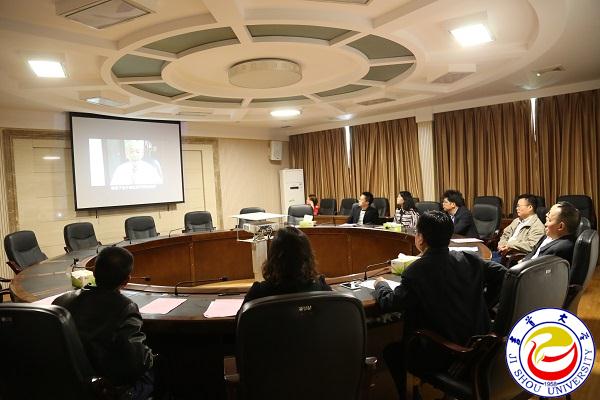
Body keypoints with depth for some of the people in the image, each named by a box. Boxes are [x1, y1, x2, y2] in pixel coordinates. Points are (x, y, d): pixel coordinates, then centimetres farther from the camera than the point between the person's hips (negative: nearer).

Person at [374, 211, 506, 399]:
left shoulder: (416, 271, -21)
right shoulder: (469, 259, -4)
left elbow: (388, 304, -13)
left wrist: (381, 284, 7)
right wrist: (483, 304, 13)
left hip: (443, 356, -6)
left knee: (391, 351, 16)